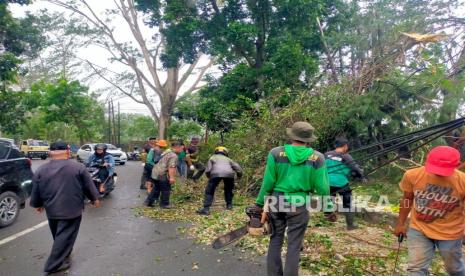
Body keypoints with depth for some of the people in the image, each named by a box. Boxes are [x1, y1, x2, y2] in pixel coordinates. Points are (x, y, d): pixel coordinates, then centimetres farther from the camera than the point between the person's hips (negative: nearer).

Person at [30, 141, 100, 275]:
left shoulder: (41, 170, 0)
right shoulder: (78, 167, -10)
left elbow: (35, 192, 7)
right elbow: (89, 186, -3)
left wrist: (38, 204, 25)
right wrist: (95, 199, 12)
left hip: (51, 210, 5)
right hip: (72, 210, -5)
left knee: (59, 236, 23)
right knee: (65, 237, 4)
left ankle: (63, 257, 41)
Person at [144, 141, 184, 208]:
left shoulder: (167, 151, 16)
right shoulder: (174, 156, -16)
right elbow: (171, 167, -26)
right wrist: (172, 177, -28)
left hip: (155, 172, 10)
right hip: (163, 175, -10)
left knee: (156, 188, 21)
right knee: (165, 190, 5)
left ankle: (148, 202, 26)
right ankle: (164, 204, 16)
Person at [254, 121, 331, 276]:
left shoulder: (276, 153, -7)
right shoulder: (317, 158, -6)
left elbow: (268, 183, -5)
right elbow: (322, 188, -3)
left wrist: (260, 203, 5)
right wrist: (329, 208, 10)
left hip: (277, 202, 1)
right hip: (299, 205, -1)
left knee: (275, 240, 17)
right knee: (294, 245, 10)